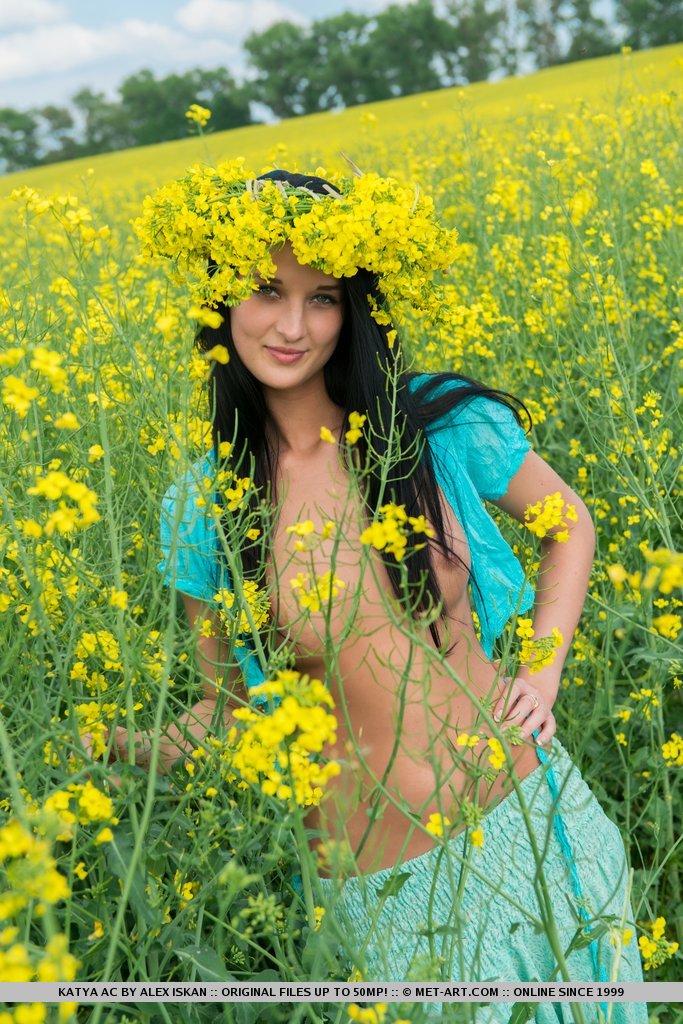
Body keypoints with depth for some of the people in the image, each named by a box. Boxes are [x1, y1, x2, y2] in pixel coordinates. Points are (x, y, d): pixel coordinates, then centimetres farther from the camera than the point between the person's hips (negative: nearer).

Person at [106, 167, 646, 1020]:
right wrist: (130, 751, -13)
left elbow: (569, 524, 9)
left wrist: (542, 674, -2)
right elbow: (228, 705, 4)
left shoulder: (444, 425, -9)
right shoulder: (201, 510, -6)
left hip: (532, 816, 1)